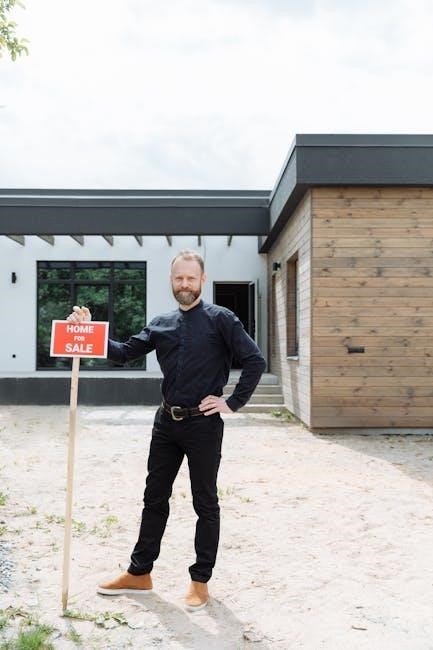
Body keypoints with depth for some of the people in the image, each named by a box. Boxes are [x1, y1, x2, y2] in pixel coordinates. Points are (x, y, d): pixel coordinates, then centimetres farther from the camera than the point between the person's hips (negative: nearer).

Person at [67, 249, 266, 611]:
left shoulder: (220, 319, -6)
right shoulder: (161, 324, 9)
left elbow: (255, 361, -10)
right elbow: (125, 353, 7)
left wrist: (233, 403, -11)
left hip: (204, 423, -5)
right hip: (167, 422, 5)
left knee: (205, 503, 8)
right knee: (155, 498, 15)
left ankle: (201, 581, 23)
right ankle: (140, 573, 30)